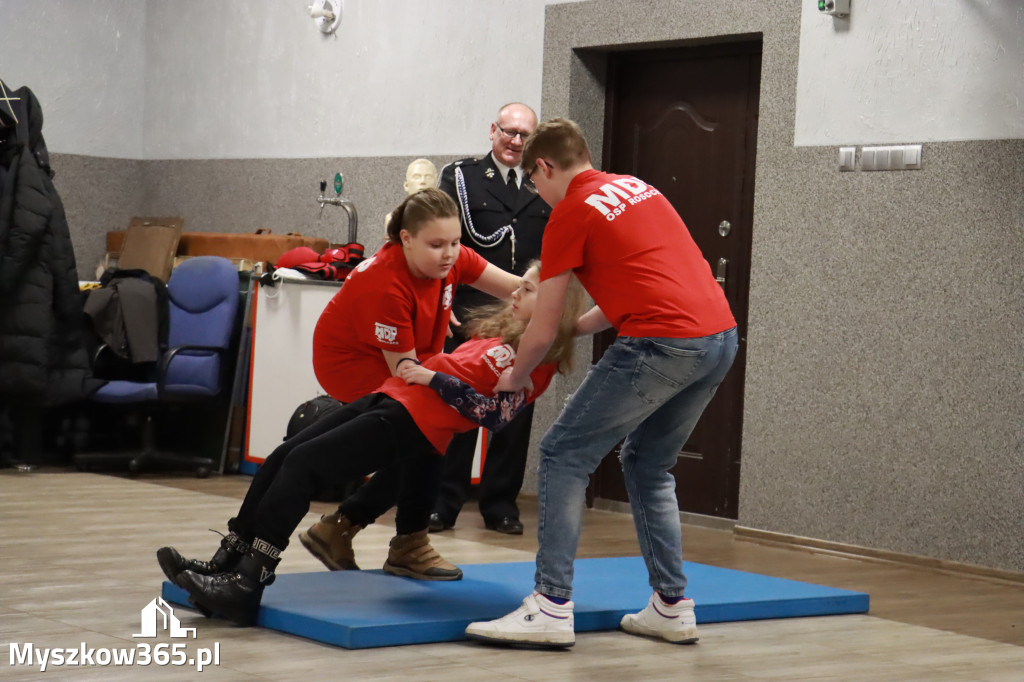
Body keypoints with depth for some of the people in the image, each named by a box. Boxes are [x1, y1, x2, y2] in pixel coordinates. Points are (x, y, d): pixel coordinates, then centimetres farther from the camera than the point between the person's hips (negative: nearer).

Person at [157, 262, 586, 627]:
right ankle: (229, 564, -3)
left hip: (412, 422, -9)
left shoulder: (534, 359, -2)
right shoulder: (502, 337, 24)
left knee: (301, 465, -19)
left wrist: (434, 378, -11)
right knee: (281, 459, -1)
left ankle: (248, 584, -21)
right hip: (387, 398, 9)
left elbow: (493, 414, -14)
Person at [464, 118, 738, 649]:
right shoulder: (637, 188, 22)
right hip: (721, 335, 8)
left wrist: (515, 378, 24)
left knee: (564, 455, 0)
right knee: (648, 465, 22)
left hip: (663, 344, -8)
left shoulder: (570, 213, 0)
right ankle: (672, 606, 20)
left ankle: (551, 608, -6)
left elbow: (541, 332, 5)